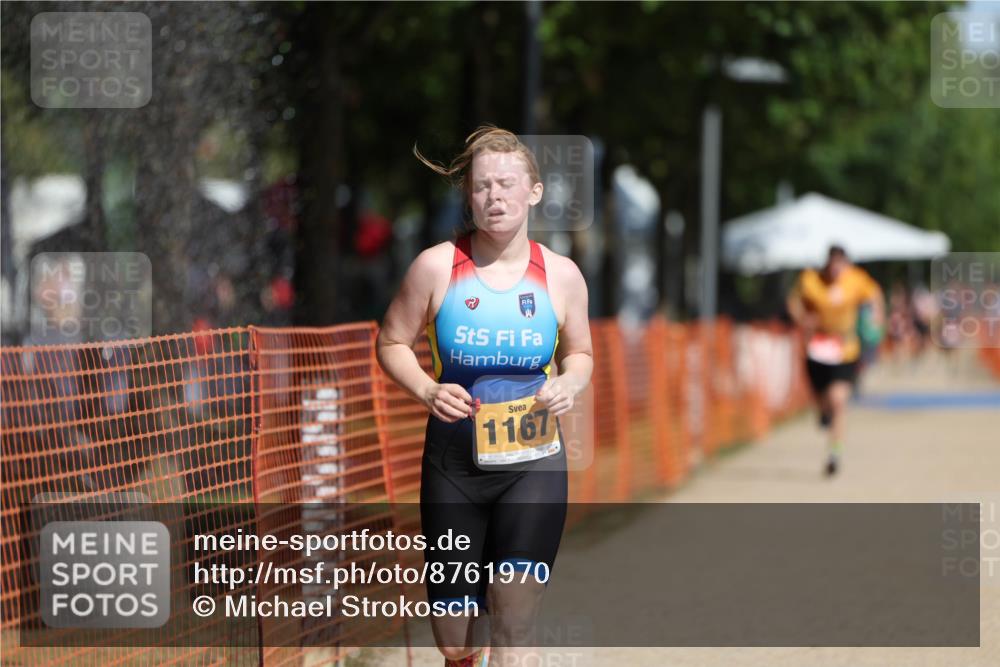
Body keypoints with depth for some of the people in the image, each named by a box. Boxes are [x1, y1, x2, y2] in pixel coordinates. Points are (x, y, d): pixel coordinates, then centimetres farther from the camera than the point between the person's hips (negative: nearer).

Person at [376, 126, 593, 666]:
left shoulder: (561, 275, -1)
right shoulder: (437, 266, -7)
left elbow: (580, 353, 14)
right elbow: (392, 343, 3)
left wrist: (569, 384, -9)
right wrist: (427, 390, -16)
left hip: (533, 463, 0)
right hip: (454, 463, 0)